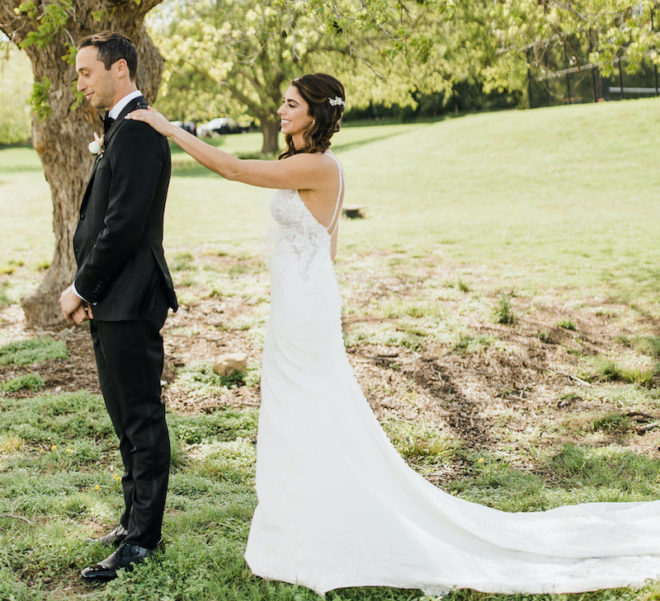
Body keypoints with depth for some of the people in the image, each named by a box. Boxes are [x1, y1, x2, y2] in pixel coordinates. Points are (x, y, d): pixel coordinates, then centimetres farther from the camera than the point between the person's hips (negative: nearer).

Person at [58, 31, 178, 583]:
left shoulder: (137, 130, -15)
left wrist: (82, 288, -12)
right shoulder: (119, 129, 17)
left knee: (142, 418, -1)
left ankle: (142, 537, 8)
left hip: (130, 299, -10)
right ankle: (136, 516, 29)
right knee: (127, 417, 17)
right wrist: (86, 289, 7)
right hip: (111, 300, 10)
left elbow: (125, 223, -21)